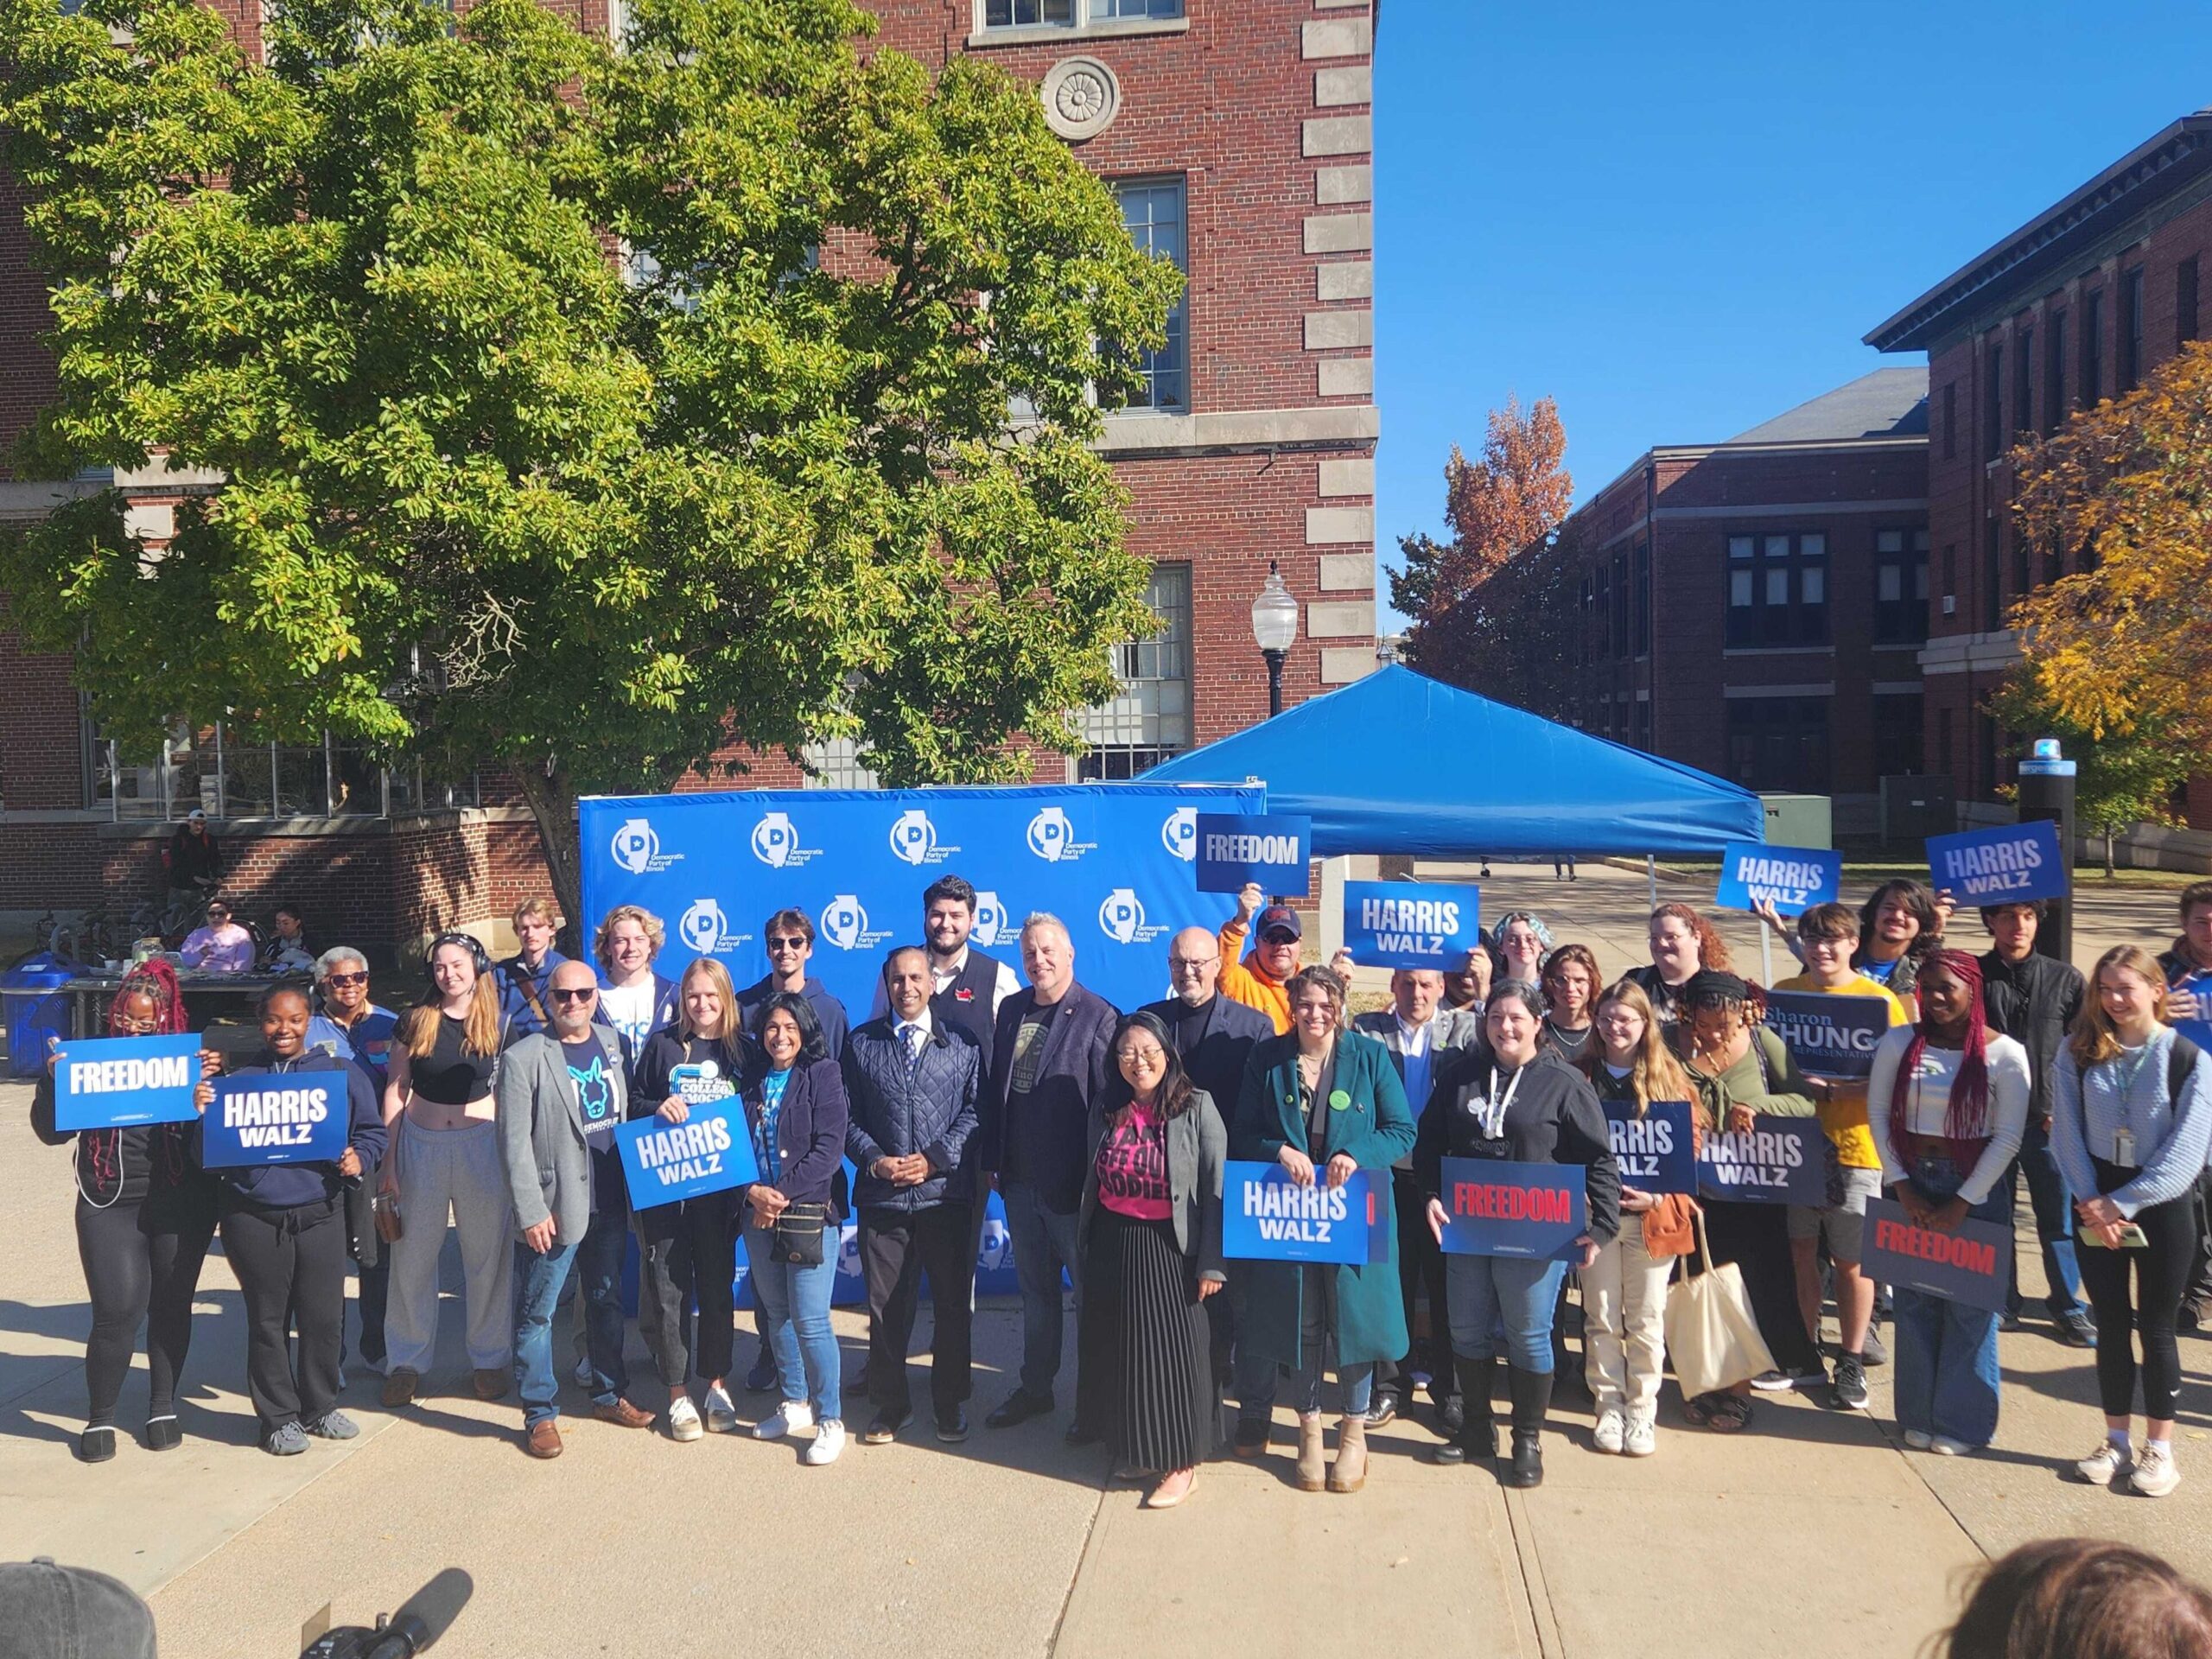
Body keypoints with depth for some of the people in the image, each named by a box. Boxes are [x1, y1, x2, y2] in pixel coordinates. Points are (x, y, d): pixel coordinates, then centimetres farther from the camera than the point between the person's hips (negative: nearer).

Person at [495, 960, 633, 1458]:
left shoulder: (611, 1041, 6)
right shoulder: (524, 1058, -11)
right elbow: (514, 1145, -12)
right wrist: (531, 1212, -15)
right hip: (556, 1206, -5)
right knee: (538, 1313, 4)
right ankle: (540, 1414, 17)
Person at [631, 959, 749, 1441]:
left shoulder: (741, 1049, 4)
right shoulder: (662, 1044, 2)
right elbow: (632, 1103, 6)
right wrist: (658, 1108, -15)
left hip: (719, 1187, 1)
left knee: (718, 1285, 8)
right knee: (668, 1289, 2)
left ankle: (717, 1385, 22)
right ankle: (679, 1394, 13)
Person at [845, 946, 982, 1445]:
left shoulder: (963, 1043, 5)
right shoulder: (861, 1043, 8)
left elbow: (976, 1111, -1)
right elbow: (848, 1117, 5)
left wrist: (935, 1158, -12)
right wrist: (874, 1160, -10)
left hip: (947, 1193, -1)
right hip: (881, 1196, 1)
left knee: (953, 1305, 8)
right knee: (885, 1308, 8)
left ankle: (952, 1405, 24)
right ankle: (890, 1405, 24)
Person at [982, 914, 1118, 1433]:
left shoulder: (1099, 1016, -12)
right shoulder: (1012, 1010, 6)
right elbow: (994, 1089, 10)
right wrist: (990, 1158, 8)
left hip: (1073, 1185, -6)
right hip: (1020, 1181, 6)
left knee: (1090, 1292, 9)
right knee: (1035, 1289, 19)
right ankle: (1035, 1388, 33)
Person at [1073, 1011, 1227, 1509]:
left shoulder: (1197, 1108, -10)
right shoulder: (1108, 1111, 5)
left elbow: (1216, 1187, -12)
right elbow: (1094, 1183, 11)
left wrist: (1211, 1263, -15)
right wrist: (1084, 1247, 9)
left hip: (1168, 1249, -5)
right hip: (1111, 1246, 5)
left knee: (1171, 1350, 2)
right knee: (1115, 1350, 13)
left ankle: (1180, 1464, 16)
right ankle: (1131, 1447, 31)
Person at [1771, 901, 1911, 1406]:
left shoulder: (1879, 1000, -5)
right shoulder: (1785, 993, 6)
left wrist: (1840, 1088, -20)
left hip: (1854, 1147, -3)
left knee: (1851, 1260, 4)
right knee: (1802, 1252, 9)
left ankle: (1852, 1361, 19)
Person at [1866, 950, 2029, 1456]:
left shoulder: (2004, 1054, -8)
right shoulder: (1899, 1043, -1)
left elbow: (2008, 1138, -9)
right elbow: (1878, 1114, 2)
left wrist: (1963, 1202, -11)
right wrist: (1902, 1185, -5)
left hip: (1976, 1190, -2)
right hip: (1911, 1183, 2)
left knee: (1969, 1307, 3)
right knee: (1915, 1302, 8)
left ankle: (1963, 1422, 18)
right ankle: (1920, 1416, 22)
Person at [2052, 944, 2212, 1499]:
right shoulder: (2079, 1051, -2)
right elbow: (2067, 1131, -3)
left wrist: (2123, 1204, -16)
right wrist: (2093, 1202, -12)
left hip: (2161, 1205, -2)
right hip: (2096, 1206, 2)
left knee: (2156, 1329, 6)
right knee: (2111, 1324, 10)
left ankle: (2159, 1449, 19)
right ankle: (2116, 1441, 23)